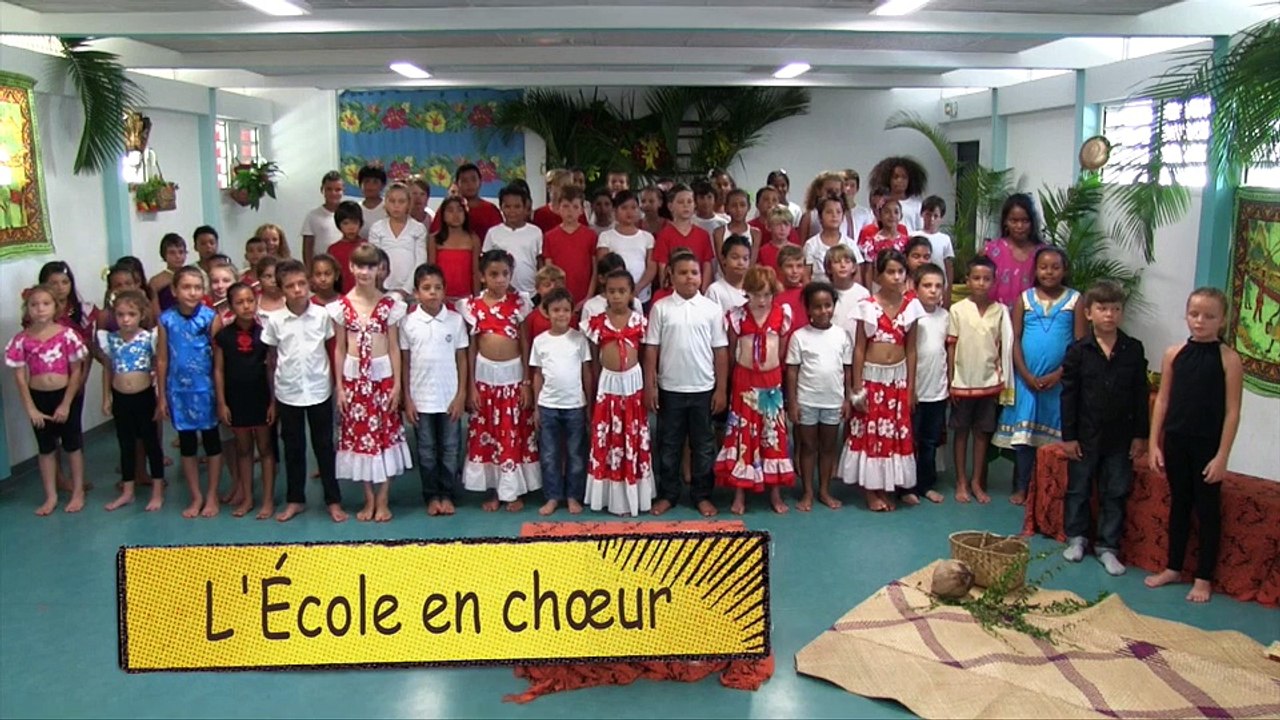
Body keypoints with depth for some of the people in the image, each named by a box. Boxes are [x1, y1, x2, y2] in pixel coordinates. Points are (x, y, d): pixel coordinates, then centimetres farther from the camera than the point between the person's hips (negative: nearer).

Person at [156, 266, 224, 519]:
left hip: (205, 389, -2)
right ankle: (196, 497, 24)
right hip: (178, 390, 2)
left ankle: (212, 496, 21)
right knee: (186, 444, 11)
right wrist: (162, 395, 3)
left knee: (211, 441, 9)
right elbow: (162, 360, 2)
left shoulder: (211, 318, -9)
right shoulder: (166, 320, -3)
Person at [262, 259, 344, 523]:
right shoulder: (274, 320, -4)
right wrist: (272, 396, 5)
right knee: (293, 448, 12)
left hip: (319, 391, -1)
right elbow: (271, 358, 4)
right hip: (287, 394, 1)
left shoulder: (322, 315, -6)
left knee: (324, 446, 8)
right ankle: (295, 500, 26)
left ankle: (333, 500, 18)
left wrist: (335, 382, -2)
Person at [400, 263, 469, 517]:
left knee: (450, 450, 9)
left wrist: (461, 395, -3)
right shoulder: (408, 322, -3)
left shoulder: (456, 320, -3)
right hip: (421, 398, 0)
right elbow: (404, 362, 1)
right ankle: (431, 496, 22)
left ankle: (448, 495, 22)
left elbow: (462, 359, 1)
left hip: (450, 397, 0)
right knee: (426, 451, 10)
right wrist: (407, 399, -2)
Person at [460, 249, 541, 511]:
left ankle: (514, 491, 16)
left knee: (515, 433, 4)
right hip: (485, 374, 1)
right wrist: (471, 385, 0)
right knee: (485, 433, 7)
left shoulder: (519, 302, -4)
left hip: (513, 374, -1)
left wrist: (527, 382, -4)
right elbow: (471, 348, 2)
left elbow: (525, 344, -1)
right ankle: (491, 491, 19)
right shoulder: (474, 305, -2)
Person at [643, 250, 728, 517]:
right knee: (668, 445, 10)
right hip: (670, 389, 0)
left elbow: (720, 351, 1)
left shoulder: (712, 309, -1)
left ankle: (702, 494, 22)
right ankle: (667, 494, 22)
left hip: (703, 389, 0)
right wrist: (650, 386, -3)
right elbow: (651, 349, 0)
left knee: (703, 445, 10)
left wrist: (721, 389, -1)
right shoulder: (660, 308, -2)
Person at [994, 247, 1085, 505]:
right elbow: (1014, 339, 0)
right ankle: (1021, 486, 11)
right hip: (1026, 377, 1)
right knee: (1022, 432, 2)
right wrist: (1026, 374, -9)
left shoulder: (1075, 300, 1)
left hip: (1060, 379, -1)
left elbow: (1080, 343, -2)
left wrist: (1058, 374, -10)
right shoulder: (1024, 298, 4)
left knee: (1056, 434, 2)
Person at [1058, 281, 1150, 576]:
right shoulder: (1078, 351, -6)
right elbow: (1068, 395, -5)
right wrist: (1068, 436, -7)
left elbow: (1141, 394, 3)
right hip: (1085, 435, -1)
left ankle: (1107, 547, 18)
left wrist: (1140, 435, 1)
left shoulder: (1134, 350, -1)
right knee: (1078, 488, 11)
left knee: (1115, 493, 8)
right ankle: (1076, 538, 28)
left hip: (1120, 437, 1)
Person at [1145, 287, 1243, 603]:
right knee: (1179, 504, 15)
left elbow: (1232, 411, -9)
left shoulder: (1229, 359, -9)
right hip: (1175, 441, 3)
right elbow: (1163, 401, 6)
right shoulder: (1174, 354, 1)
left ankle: (1204, 577, 19)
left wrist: (1222, 456, -11)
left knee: (1207, 509, 7)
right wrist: (1154, 444, 3)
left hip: (1208, 445, -3)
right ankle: (1173, 568, 28)